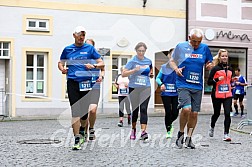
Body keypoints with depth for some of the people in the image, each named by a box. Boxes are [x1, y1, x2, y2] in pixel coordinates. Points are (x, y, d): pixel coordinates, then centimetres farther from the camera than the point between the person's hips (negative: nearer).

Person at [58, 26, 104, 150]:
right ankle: (77, 139, -11)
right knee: (75, 111, -10)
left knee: (84, 111, 8)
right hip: (72, 83, 0)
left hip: (86, 83, 1)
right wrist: (62, 69, 0)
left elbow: (101, 63, 8)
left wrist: (93, 66, -12)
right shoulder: (67, 49, 12)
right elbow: (60, 63, 22)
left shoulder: (89, 48, 8)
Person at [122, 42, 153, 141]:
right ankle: (133, 129, 27)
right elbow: (123, 74, -9)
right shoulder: (132, 61, -3)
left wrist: (151, 74, 3)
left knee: (143, 109, -11)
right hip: (134, 88, -1)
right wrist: (134, 70, -20)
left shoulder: (148, 61, 8)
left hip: (145, 88, 1)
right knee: (135, 109, 8)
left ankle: (143, 131, -17)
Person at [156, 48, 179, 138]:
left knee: (175, 113, -1)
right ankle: (168, 130, 13)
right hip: (166, 93, 0)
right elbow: (158, 78, 8)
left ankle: (169, 123, 33)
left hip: (176, 93, 0)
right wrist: (161, 84, -11)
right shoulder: (164, 67, 5)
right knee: (168, 112, -5)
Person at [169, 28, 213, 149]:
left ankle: (189, 138, 21)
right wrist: (176, 69, -8)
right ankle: (181, 133, 2)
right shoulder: (180, 47, 1)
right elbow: (172, 61, 12)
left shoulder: (204, 48, 7)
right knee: (186, 109, -20)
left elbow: (209, 63, 18)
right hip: (183, 84, -3)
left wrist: (209, 65, -6)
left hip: (197, 86, 3)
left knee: (194, 113, 5)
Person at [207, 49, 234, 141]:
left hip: (227, 95, 3)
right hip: (217, 95, -3)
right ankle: (212, 127, 40)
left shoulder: (230, 69, 12)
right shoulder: (215, 69, -5)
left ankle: (226, 134, -6)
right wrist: (217, 79, -21)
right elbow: (209, 82, -8)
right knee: (217, 113, 11)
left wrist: (233, 81, 6)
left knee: (227, 114, -9)